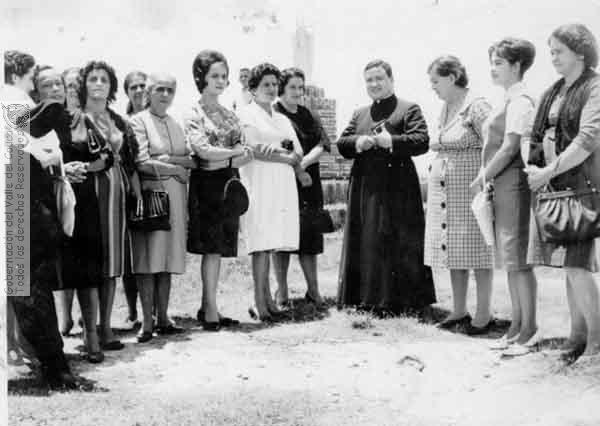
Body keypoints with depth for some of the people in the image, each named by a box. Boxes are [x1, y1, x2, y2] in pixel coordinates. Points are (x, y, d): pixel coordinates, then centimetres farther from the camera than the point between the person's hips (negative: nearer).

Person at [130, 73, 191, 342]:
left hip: (176, 196, 5)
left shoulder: (175, 124, 17)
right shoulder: (139, 121, -1)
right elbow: (141, 163, -12)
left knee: (168, 259, 6)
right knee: (148, 260, -5)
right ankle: (147, 322, -2)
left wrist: (169, 158, -9)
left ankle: (162, 319, 11)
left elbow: (192, 160, 9)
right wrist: (176, 168, -5)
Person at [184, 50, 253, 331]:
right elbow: (203, 150, -15)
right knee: (212, 247, -8)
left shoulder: (229, 115, 15)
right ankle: (211, 311, -5)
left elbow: (243, 153, 10)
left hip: (229, 183, 6)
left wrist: (239, 158, -12)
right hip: (208, 184, -6)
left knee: (219, 248, 6)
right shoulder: (194, 115, -3)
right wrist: (236, 153, -7)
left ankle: (207, 308, 12)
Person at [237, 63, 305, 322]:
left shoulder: (282, 119, 23)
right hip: (258, 185, -6)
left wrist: (274, 150, -7)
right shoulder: (246, 115, 3)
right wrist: (288, 158, -6)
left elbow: (298, 153, 13)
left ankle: (267, 301, 5)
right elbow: (255, 150, -9)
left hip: (282, 186, 6)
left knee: (269, 244, 3)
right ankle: (260, 304, -10)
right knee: (262, 244, -10)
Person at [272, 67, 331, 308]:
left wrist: (304, 162, -15)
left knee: (309, 236, 4)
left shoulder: (309, 116, 15)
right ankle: (282, 291, 7)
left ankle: (313, 290, 10)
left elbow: (323, 144, 2)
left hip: (308, 183, 4)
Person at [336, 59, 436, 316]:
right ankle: (368, 299, 13)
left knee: (399, 245, -5)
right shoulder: (359, 114, 20)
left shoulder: (409, 109, 3)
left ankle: (401, 300, 2)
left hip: (398, 189, -5)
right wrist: (358, 143, -7)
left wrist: (391, 141, -19)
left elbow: (422, 141, -10)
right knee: (365, 245, 6)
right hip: (365, 188, 5)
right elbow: (341, 144, 13)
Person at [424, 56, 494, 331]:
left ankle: (484, 311, 6)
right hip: (443, 189, 8)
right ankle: (459, 310, 16)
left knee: (476, 249, -2)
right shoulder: (445, 109, 14)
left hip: (470, 187, -8)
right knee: (452, 249, 9)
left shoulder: (476, 106, -10)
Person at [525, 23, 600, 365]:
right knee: (570, 265, 10)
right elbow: (539, 136, 18)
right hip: (555, 187, 7)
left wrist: (549, 171, -18)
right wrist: (534, 168, 1)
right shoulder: (554, 91, 16)